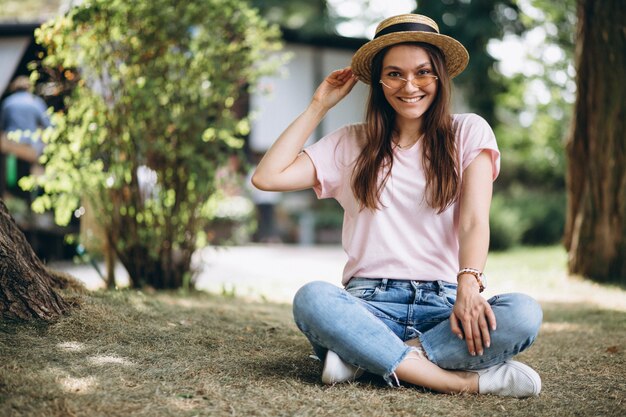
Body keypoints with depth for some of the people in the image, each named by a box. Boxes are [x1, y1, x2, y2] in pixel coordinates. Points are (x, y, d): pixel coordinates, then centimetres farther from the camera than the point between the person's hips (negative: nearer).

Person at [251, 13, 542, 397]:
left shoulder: (468, 132, 10)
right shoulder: (352, 144, 15)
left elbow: (474, 221, -3)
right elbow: (267, 177, 5)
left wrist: (469, 287, -22)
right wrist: (319, 107, 10)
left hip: (444, 303, 0)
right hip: (371, 304, 0)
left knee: (523, 314, -31)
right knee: (311, 299, -33)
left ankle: (366, 356, -26)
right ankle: (465, 380, -31)